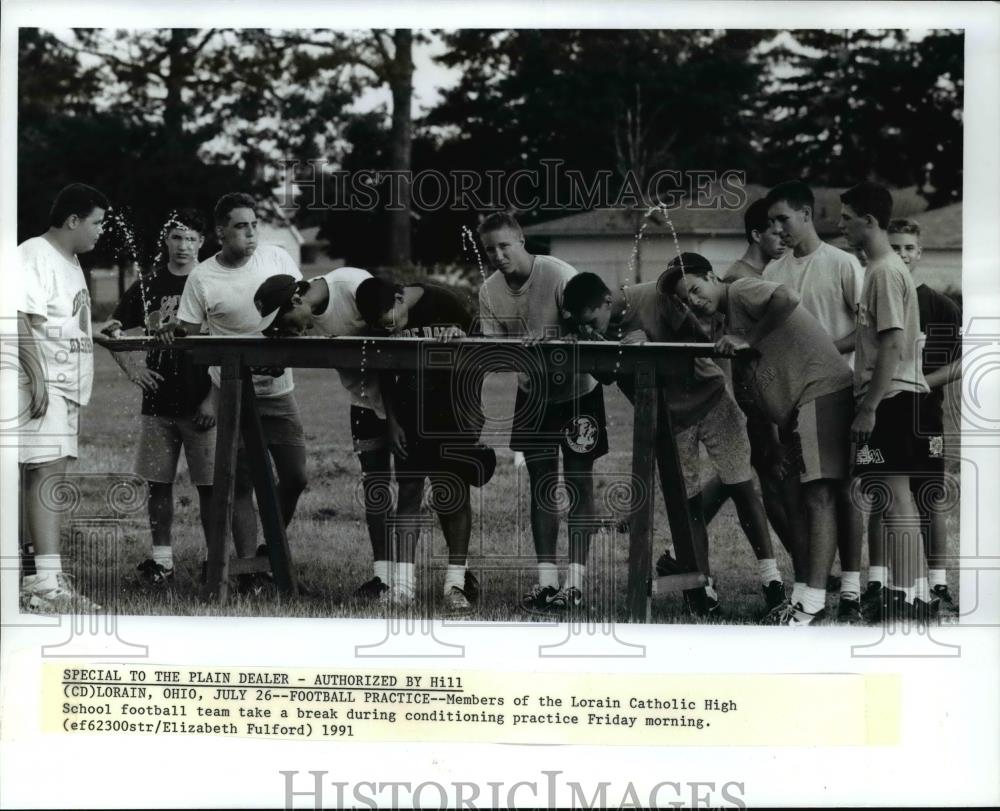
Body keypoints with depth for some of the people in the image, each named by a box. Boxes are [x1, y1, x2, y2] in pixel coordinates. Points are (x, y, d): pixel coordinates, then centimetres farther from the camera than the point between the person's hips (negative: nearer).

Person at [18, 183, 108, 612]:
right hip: (41, 383, -10)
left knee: (47, 474, 9)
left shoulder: (70, 263, 21)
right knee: (46, 471, -16)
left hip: (65, 386, 10)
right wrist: (36, 375, -25)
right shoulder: (32, 256, -11)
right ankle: (47, 583, -23)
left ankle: (34, 573, 12)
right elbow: (22, 319, -20)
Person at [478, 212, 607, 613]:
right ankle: (546, 578, 8)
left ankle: (575, 581, -4)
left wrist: (550, 344, -44)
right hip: (533, 393, 5)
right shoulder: (489, 291, -5)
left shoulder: (559, 275, -22)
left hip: (576, 389, -5)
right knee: (540, 482, 5)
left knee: (578, 482, -4)